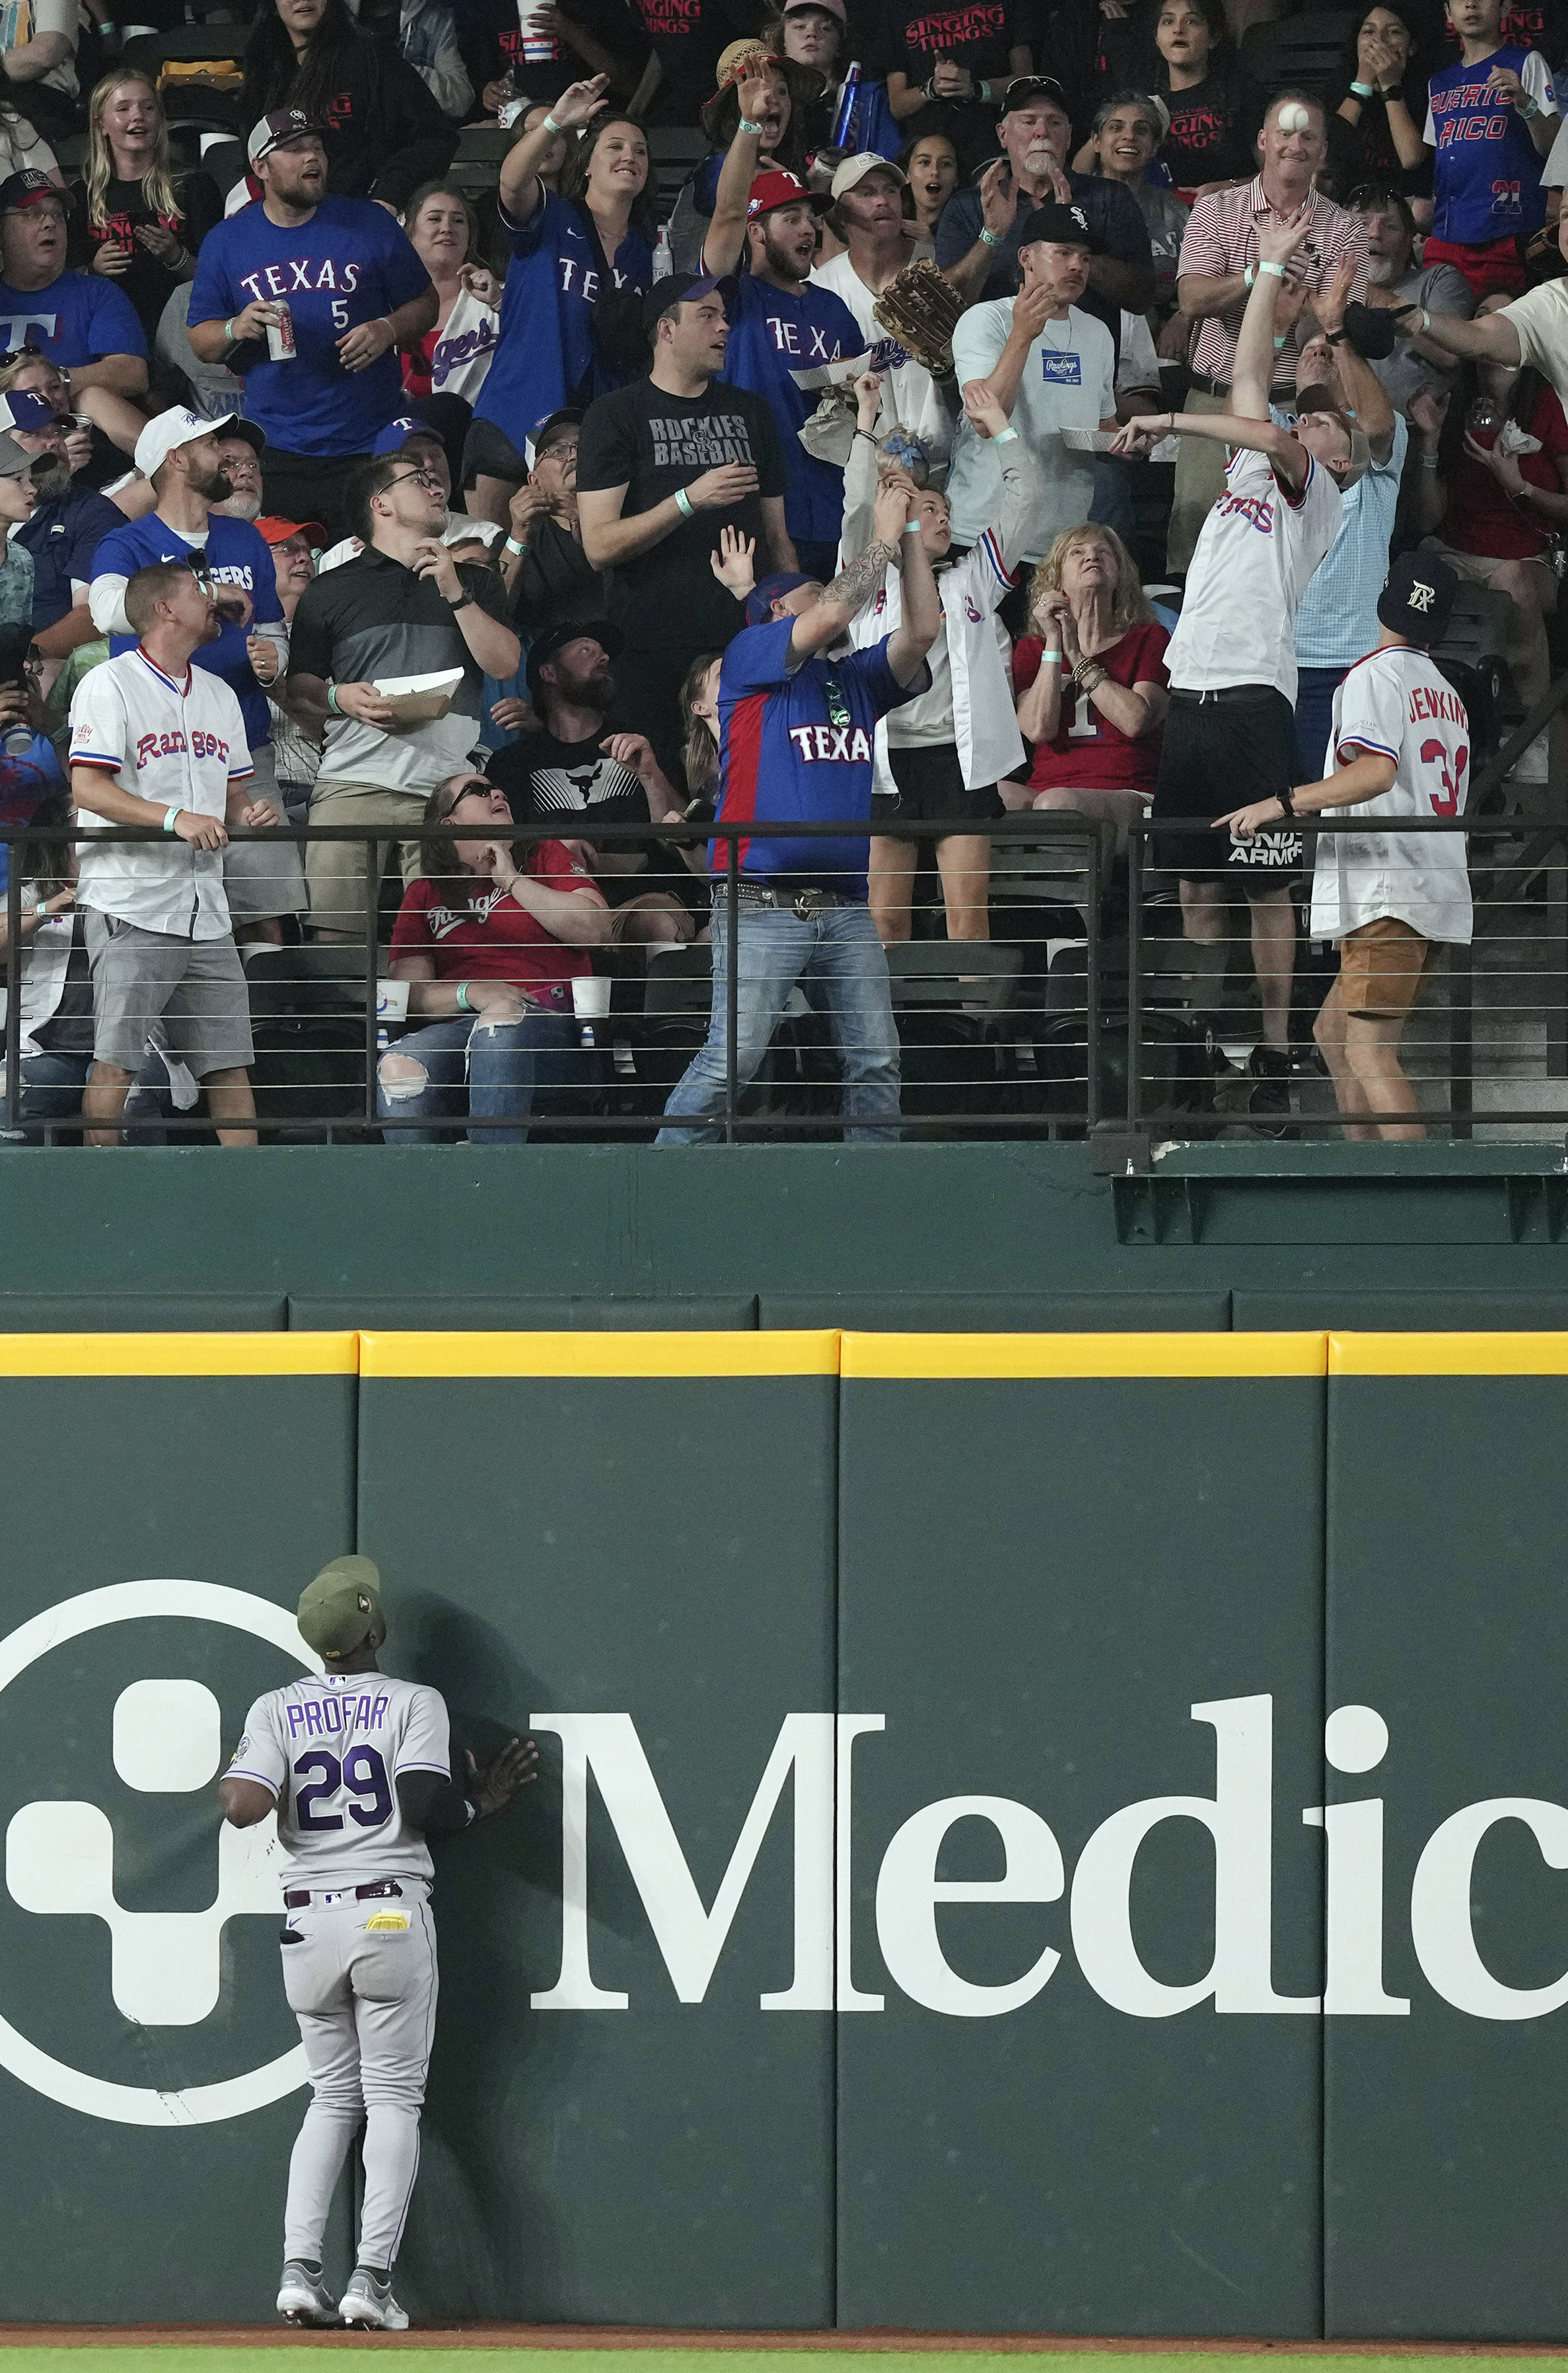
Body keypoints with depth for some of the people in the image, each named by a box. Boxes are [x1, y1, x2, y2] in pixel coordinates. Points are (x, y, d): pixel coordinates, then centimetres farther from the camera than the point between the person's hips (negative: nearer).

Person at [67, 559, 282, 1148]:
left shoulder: (218, 695, 19)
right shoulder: (110, 685, -4)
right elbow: (87, 788, -13)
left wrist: (251, 812, 0)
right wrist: (175, 818, -23)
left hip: (206, 912, 7)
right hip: (131, 910, -7)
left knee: (230, 1063, 3)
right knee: (116, 1061, -10)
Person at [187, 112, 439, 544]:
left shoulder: (369, 224, 6)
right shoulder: (226, 242, 7)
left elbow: (424, 303, 12)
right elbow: (200, 341, 9)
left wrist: (388, 330, -9)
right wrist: (236, 330, -13)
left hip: (368, 446, 0)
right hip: (274, 455, 0)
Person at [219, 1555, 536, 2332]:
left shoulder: (277, 1711, 4)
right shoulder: (415, 1704, -2)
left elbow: (243, 1808, -9)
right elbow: (424, 1810, -13)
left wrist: (235, 1771, 14)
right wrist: (478, 1799, 7)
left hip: (307, 1921, 3)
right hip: (390, 1913, -3)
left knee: (333, 2096, 15)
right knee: (393, 2099, 4)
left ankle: (300, 2269, 1)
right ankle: (372, 2276, -7)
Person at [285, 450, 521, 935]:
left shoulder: (475, 583, 22)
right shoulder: (332, 591, 16)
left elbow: (504, 664, 8)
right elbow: (297, 690, 13)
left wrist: (455, 593, 1)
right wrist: (341, 698, -7)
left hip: (447, 785, 1)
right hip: (353, 781, -1)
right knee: (334, 932, -12)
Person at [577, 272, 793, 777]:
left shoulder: (750, 413, 17)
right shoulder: (616, 416, 1)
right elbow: (599, 547, -9)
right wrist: (689, 501, -19)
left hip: (743, 641, 4)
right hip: (653, 654, -4)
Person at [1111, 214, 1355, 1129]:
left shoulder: (1315, 491, 2)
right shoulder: (1252, 471, 21)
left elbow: (1272, 438, -18)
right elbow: (1251, 375, 20)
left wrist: (1167, 420, -11)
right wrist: (1273, 268, 21)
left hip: (1253, 695, -7)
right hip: (1193, 694, 7)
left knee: (1267, 886, -5)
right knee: (1198, 886, 8)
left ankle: (1275, 1058, -4)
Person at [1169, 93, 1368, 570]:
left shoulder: (1343, 230, 5)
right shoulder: (1216, 212, 6)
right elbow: (1192, 301, -9)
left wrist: (1295, 317, -27)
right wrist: (1260, 274, -26)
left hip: (1297, 408, -1)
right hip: (1214, 401, 1)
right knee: (1192, 539, -4)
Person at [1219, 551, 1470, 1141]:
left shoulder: (1375, 675, -5)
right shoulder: (1447, 694, 21)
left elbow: (1377, 772, -22)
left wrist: (1282, 805, -23)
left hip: (1390, 893, -9)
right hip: (1439, 889, 9)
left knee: (1368, 1050, -16)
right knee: (1333, 1030, 18)